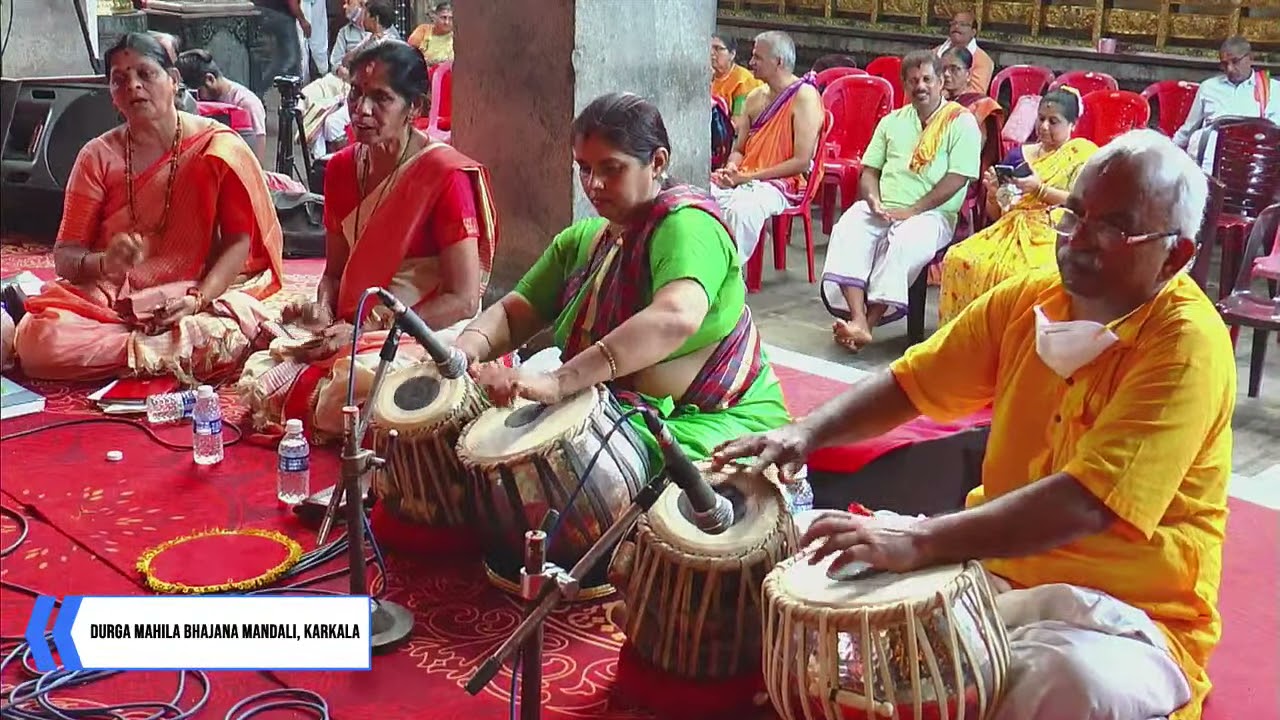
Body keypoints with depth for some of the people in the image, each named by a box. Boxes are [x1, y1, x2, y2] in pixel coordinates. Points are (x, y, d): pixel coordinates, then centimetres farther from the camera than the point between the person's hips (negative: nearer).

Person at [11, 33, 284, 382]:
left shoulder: (217, 146, 0)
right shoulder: (97, 157, 5)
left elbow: (239, 240, -5)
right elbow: (64, 256, 2)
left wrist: (197, 298, -22)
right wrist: (106, 262, -22)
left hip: (201, 294, -2)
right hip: (109, 298, 2)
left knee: (232, 334, -37)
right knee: (36, 340, -29)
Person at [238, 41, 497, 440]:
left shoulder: (445, 175, -13)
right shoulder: (342, 168, 8)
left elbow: (463, 300, -15)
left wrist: (365, 330, -17)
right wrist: (322, 309, -5)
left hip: (428, 333, -6)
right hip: (349, 330, 6)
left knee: (351, 389, -35)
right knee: (261, 381, -18)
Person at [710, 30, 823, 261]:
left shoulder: (804, 97, -5)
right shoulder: (755, 97, 18)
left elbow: (802, 162, -13)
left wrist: (749, 177, -13)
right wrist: (731, 169, -2)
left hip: (781, 184, -7)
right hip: (742, 180, 7)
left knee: (741, 210, -39)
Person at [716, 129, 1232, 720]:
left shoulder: (1190, 345, -19)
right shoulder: (1026, 299, 1)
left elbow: (1084, 505, -30)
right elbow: (910, 382, 7)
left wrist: (918, 542, -37)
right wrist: (808, 432, -11)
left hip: (1125, 615, -5)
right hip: (997, 566, 6)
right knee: (820, 563, -5)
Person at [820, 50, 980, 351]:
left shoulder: (962, 122, 3)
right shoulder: (892, 121, 21)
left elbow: (958, 178, -8)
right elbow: (869, 170, 18)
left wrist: (912, 210, -14)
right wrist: (874, 200, -5)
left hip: (931, 213, -4)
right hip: (881, 209, 4)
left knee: (904, 242, -37)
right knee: (847, 230, -28)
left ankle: (867, 323, -32)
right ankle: (857, 320, -39)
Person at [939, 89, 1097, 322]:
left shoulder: (1082, 152, 10)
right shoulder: (1018, 155, 22)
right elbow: (994, 213, 22)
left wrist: (1039, 189, -12)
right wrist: (993, 193, 0)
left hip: (1051, 235, -4)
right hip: (1010, 230, 5)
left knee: (1021, 272, -38)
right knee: (958, 259, -25)